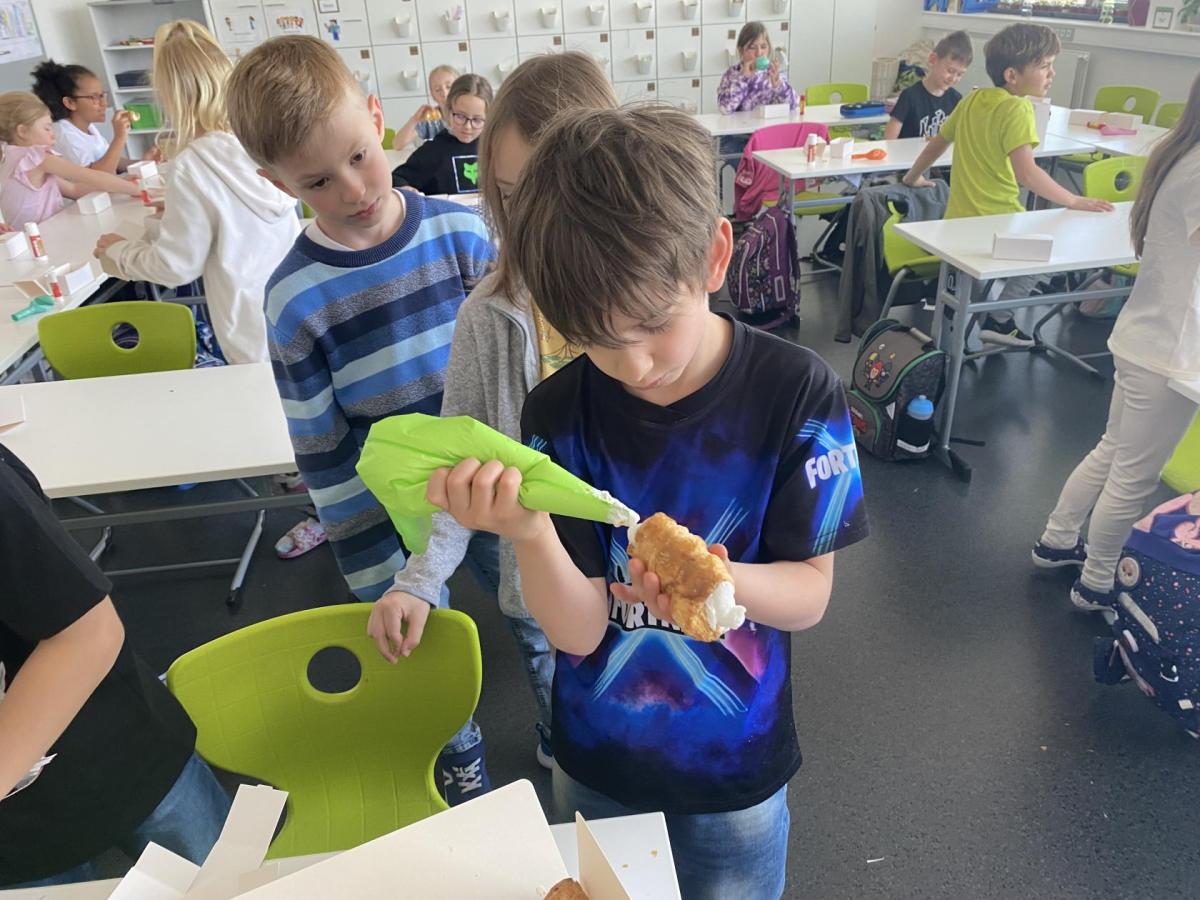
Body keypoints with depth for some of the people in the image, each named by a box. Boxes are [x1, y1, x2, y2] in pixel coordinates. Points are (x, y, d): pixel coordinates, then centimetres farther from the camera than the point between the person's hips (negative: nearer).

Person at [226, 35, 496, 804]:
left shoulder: (460, 232, -10)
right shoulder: (294, 300, -14)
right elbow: (324, 456, -9)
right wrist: (377, 581, -5)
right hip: (395, 520, -1)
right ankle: (463, 755, 53)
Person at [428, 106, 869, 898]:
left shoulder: (798, 394, -20)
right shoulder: (558, 414, -17)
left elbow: (810, 594, -14)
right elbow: (578, 630, -18)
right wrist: (528, 534, -38)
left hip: (735, 771, -1)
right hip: (595, 767, 2)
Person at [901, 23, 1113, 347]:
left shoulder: (973, 99, 6)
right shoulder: (1017, 108, -15)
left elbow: (938, 142, 19)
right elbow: (1027, 174, -26)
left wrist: (913, 177, 34)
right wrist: (1074, 202, -18)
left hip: (957, 220, 7)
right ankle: (998, 318, 12)